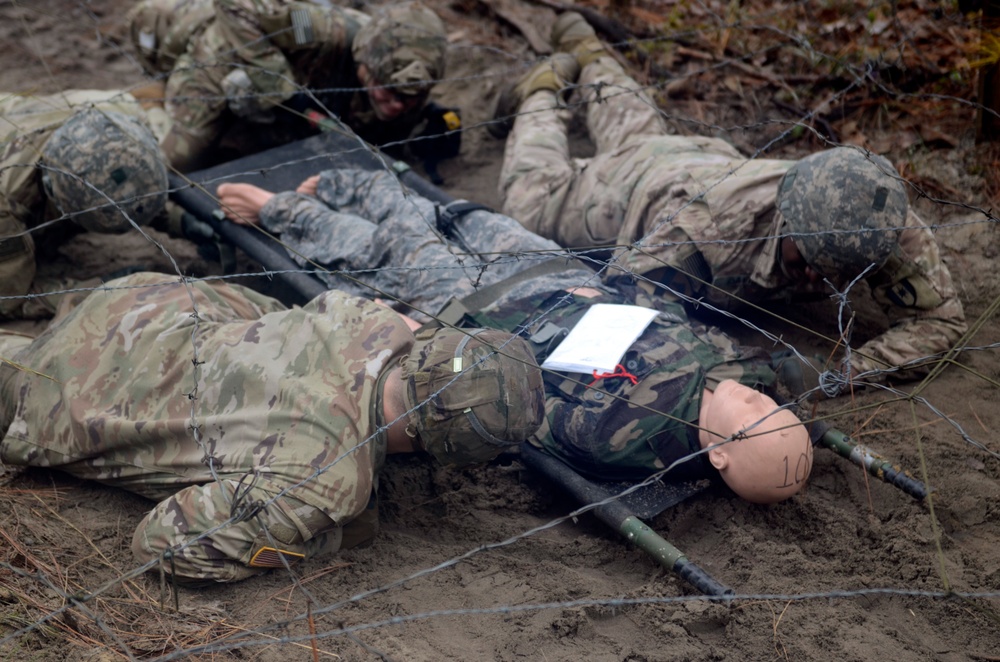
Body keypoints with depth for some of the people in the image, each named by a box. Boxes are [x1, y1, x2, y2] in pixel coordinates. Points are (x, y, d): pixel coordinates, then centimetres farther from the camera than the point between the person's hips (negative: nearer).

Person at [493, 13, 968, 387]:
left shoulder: (887, 229, -42)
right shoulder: (708, 222, -52)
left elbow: (940, 317, -34)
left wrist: (856, 368, -51)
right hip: (639, 185, -5)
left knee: (638, 133, 37)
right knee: (528, 197, 22)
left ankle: (588, 54, 57)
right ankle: (545, 90, 40)